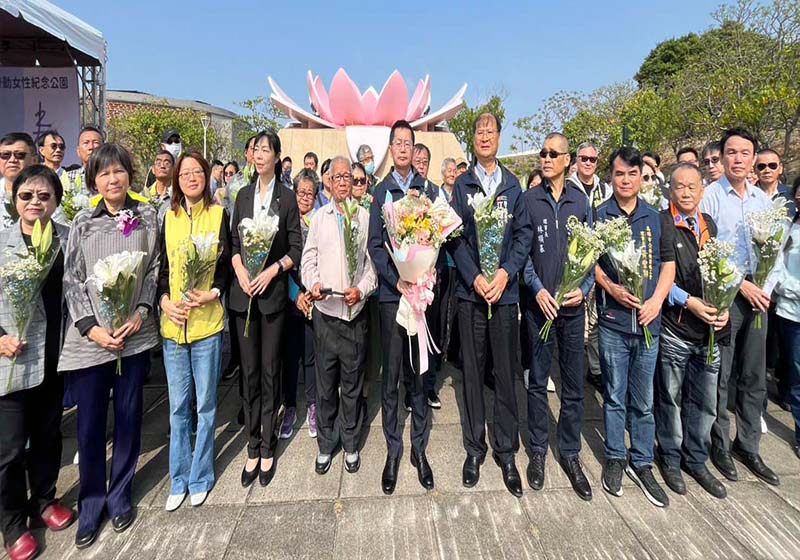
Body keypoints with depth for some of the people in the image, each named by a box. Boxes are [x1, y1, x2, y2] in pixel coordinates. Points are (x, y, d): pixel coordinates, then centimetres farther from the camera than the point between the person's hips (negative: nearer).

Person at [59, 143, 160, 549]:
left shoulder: (148, 217, 4)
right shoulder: (82, 223, 4)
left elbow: (155, 269, 4)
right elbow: (72, 280, 1)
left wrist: (140, 313, -9)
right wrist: (91, 327, -10)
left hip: (135, 333, 0)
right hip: (90, 336, 0)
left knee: (128, 417, 10)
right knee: (89, 424, 6)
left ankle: (120, 496, 30)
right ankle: (91, 504, 27)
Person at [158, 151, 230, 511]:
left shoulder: (219, 215, 1)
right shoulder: (168, 218, 9)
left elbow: (227, 265, 2)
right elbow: (162, 267, 11)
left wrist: (212, 294, -14)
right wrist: (165, 301, -5)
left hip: (207, 322, -3)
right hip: (172, 323, 3)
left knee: (205, 404, 8)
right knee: (177, 406, 12)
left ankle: (200, 477, 26)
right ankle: (178, 479, 28)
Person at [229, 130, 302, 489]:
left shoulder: (287, 197, 1)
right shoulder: (244, 195, 12)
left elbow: (296, 247, -1)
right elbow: (233, 241, 11)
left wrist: (271, 271, -13)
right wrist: (240, 271, -6)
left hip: (273, 292, -3)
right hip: (244, 293, 3)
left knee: (269, 371, 4)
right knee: (249, 371, 7)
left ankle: (267, 449, 16)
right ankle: (253, 447, 19)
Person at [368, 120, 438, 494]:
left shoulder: (427, 190, 10)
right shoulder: (381, 191, 6)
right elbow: (375, 245, 1)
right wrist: (398, 281, -10)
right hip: (391, 290, -1)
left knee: (420, 371, 7)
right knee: (392, 373, 3)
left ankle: (419, 447, 20)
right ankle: (393, 449, 17)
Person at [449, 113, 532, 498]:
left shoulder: (513, 185, 10)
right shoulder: (462, 185, 8)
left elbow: (524, 234, 4)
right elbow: (455, 238, 1)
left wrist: (506, 272, -11)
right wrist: (475, 277, -11)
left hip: (506, 290, 1)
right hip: (471, 291, 0)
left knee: (506, 373, 6)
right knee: (472, 372, 7)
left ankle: (506, 451, 21)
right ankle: (474, 449, 21)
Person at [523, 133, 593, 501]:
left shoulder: (581, 200, 5)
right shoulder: (529, 200, 1)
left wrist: (584, 288, -8)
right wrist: (538, 289, -11)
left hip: (573, 304, 2)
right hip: (539, 302, -1)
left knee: (574, 385, 8)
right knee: (538, 381, 9)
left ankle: (570, 453, 25)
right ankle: (538, 450, 25)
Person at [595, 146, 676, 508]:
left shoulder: (657, 218, 8)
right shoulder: (598, 216, -1)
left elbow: (669, 263, 9)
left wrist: (657, 299, -7)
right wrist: (611, 288, -17)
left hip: (648, 320, 2)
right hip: (612, 320, -2)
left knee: (644, 400, 11)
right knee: (614, 395, 10)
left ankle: (641, 463, 27)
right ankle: (615, 458, 27)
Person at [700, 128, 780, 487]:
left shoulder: (763, 199, 11)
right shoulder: (710, 196, -5)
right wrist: (742, 284, -13)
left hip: (756, 295, 5)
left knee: (755, 378, 12)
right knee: (720, 377, 3)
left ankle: (747, 445, 27)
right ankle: (719, 445, 19)